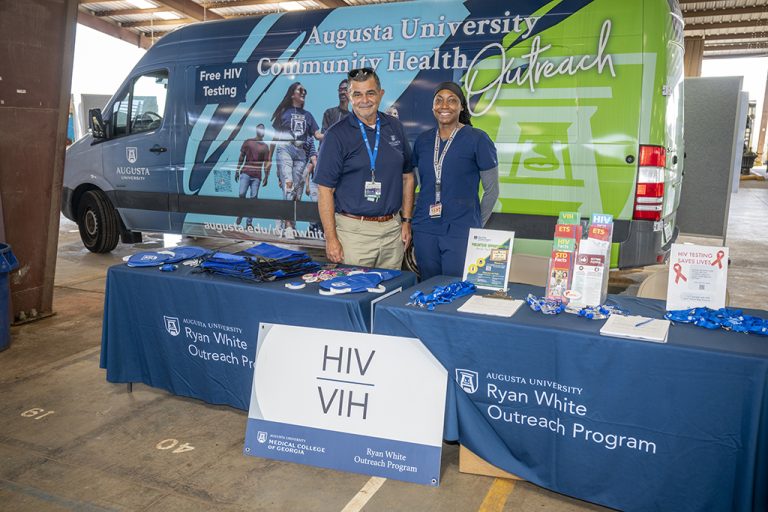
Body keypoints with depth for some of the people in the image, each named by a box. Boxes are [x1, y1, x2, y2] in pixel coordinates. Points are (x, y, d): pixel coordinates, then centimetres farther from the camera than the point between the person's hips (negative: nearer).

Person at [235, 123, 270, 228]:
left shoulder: (265, 147, 11)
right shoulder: (248, 142, 10)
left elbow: (266, 163, 9)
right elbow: (241, 157, 10)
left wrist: (266, 177, 1)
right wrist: (237, 170, 4)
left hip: (257, 176, 1)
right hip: (245, 173, -1)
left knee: (254, 197, -3)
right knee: (242, 194, -14)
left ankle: (249, 222, 0)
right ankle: (240, 215, 8)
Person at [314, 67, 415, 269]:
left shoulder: (395, 128, 8)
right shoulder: (337, 135, -5)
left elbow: (407, 177, 15)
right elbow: (325, 190, -7)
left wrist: (406, 221, 9)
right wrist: (331, 239, -12)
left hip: (393, 229, 4)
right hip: (354, 230, -4)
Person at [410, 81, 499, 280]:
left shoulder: (478, 139, -5)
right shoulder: (422, 140, 8)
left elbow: (492, 190, 1)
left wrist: (475, 225, 5)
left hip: (461, 233, -4)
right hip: (425, 232, 4)